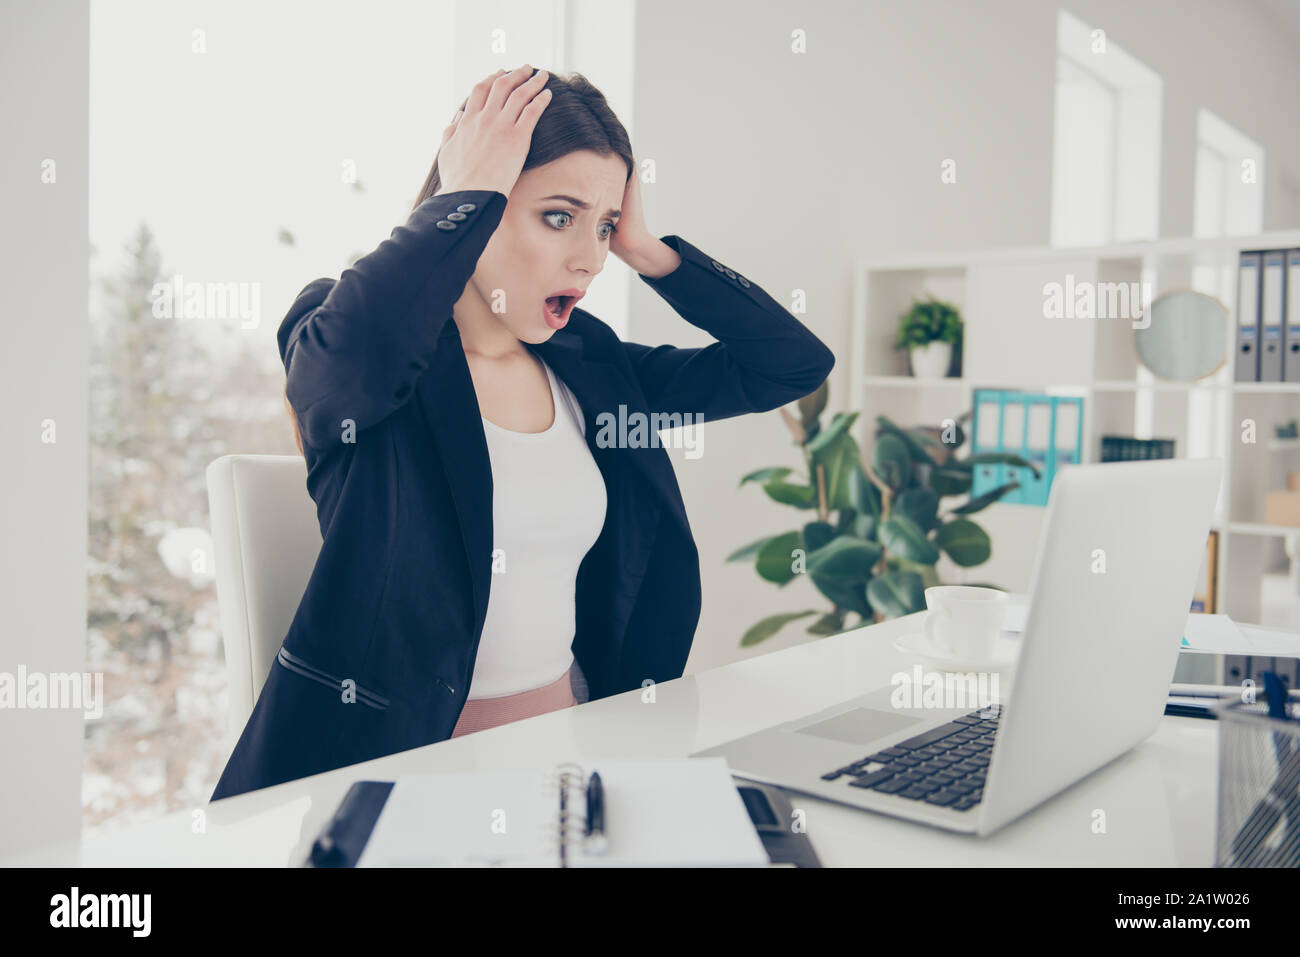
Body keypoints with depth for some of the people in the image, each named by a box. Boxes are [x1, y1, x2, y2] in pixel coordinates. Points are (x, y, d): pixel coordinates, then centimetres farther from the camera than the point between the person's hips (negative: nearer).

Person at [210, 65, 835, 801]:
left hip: (577, 743, 5)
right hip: (397, 762, -4)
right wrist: (467, 196, -19)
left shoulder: (587, 364, 6)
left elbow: (797, 363, 7)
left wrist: (646, 249, 0)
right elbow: (352, 352, -34)